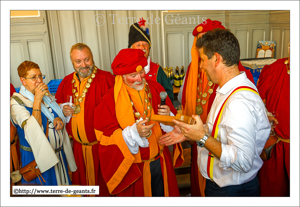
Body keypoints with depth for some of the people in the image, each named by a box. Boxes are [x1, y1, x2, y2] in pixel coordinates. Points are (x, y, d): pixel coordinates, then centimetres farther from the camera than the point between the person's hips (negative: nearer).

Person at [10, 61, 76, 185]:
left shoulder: (45, 96, 6)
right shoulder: (16, 103, -14)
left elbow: (56, 114, 19)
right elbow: (32, 131, -27)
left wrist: (59, 120, -6)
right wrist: (37, 100, -28)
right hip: (38, 158, -6)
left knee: (61, 182, 17)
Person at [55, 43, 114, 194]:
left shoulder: (106, 79, -13)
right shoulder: (67, 82, 6)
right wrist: (63, 109, -3)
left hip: (101, 144, -5)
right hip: (78, 146, 6)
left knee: (102, 181, 10)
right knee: (80, 179, 22)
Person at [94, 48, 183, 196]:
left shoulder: (155, 88, -2)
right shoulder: (111, 99, -13)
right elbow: (106, 137, -15)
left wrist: (168, 116, -20)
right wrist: (133, 132, -29)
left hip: (161, 161, 4)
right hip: (133, 166, -3)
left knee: (162, 193, 22)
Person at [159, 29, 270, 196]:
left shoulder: (239, 102, -31)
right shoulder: (228, 90, 3)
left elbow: (243, 162, -33)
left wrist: (202, 138, -28)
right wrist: (189, 133, 4)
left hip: (233, 191, -8)